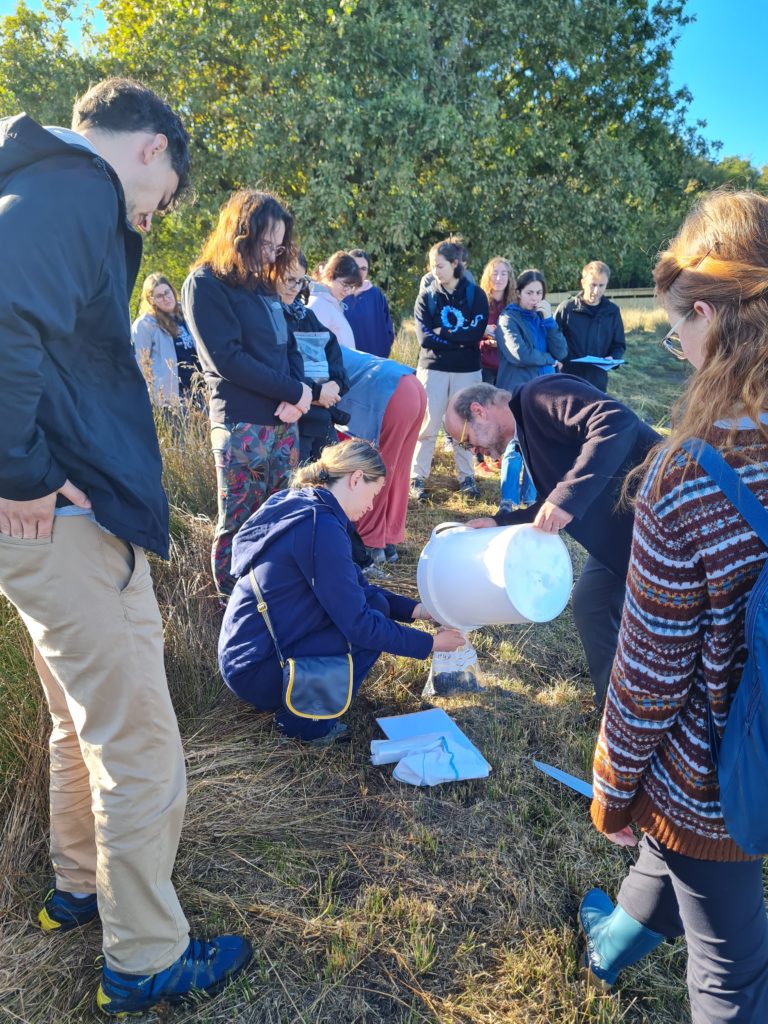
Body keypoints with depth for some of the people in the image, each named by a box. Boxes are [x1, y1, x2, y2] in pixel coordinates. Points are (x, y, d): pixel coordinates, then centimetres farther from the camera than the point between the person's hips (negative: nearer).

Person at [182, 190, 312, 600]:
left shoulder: (264, 284, 17)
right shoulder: (205, 284, -5)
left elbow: (288, 346, 16)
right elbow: (228, 359, -14)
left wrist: (298, 395, -4)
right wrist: (293, 392, -10)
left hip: (284, 421, 7)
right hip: (242, 426, -7)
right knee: (238, 524, 0)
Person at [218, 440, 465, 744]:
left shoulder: (300, 503, 6)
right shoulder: (321, 527, -23)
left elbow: (354, 586, 14)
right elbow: (359, 624, -19)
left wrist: (415, 609, 9)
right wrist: (431, 643, -8)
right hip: (255, 671, -9)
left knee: (371, 601, 9)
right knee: (375, 612, -6)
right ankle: (303, 718, 1)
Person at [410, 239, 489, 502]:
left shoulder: (476, 295, 3)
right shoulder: (426, 298, 4)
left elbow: (476, 333, -11)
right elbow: (425, 338, -9)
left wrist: (442, 332, -10)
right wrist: (459, 339, -11)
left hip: (467, 370, 1)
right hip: (433, 368, 0)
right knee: (428, 425, -2)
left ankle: (467, 477, 19)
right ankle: (418, 478, 6)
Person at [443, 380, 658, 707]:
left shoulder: (540, 396, -14)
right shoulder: (529, 433, 14)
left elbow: (618, 422, -30)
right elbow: (552, 509, 16)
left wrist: (567, 496, -32)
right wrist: (499, 522, 8)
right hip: (620, 528, 10)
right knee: (590, 606, 14)